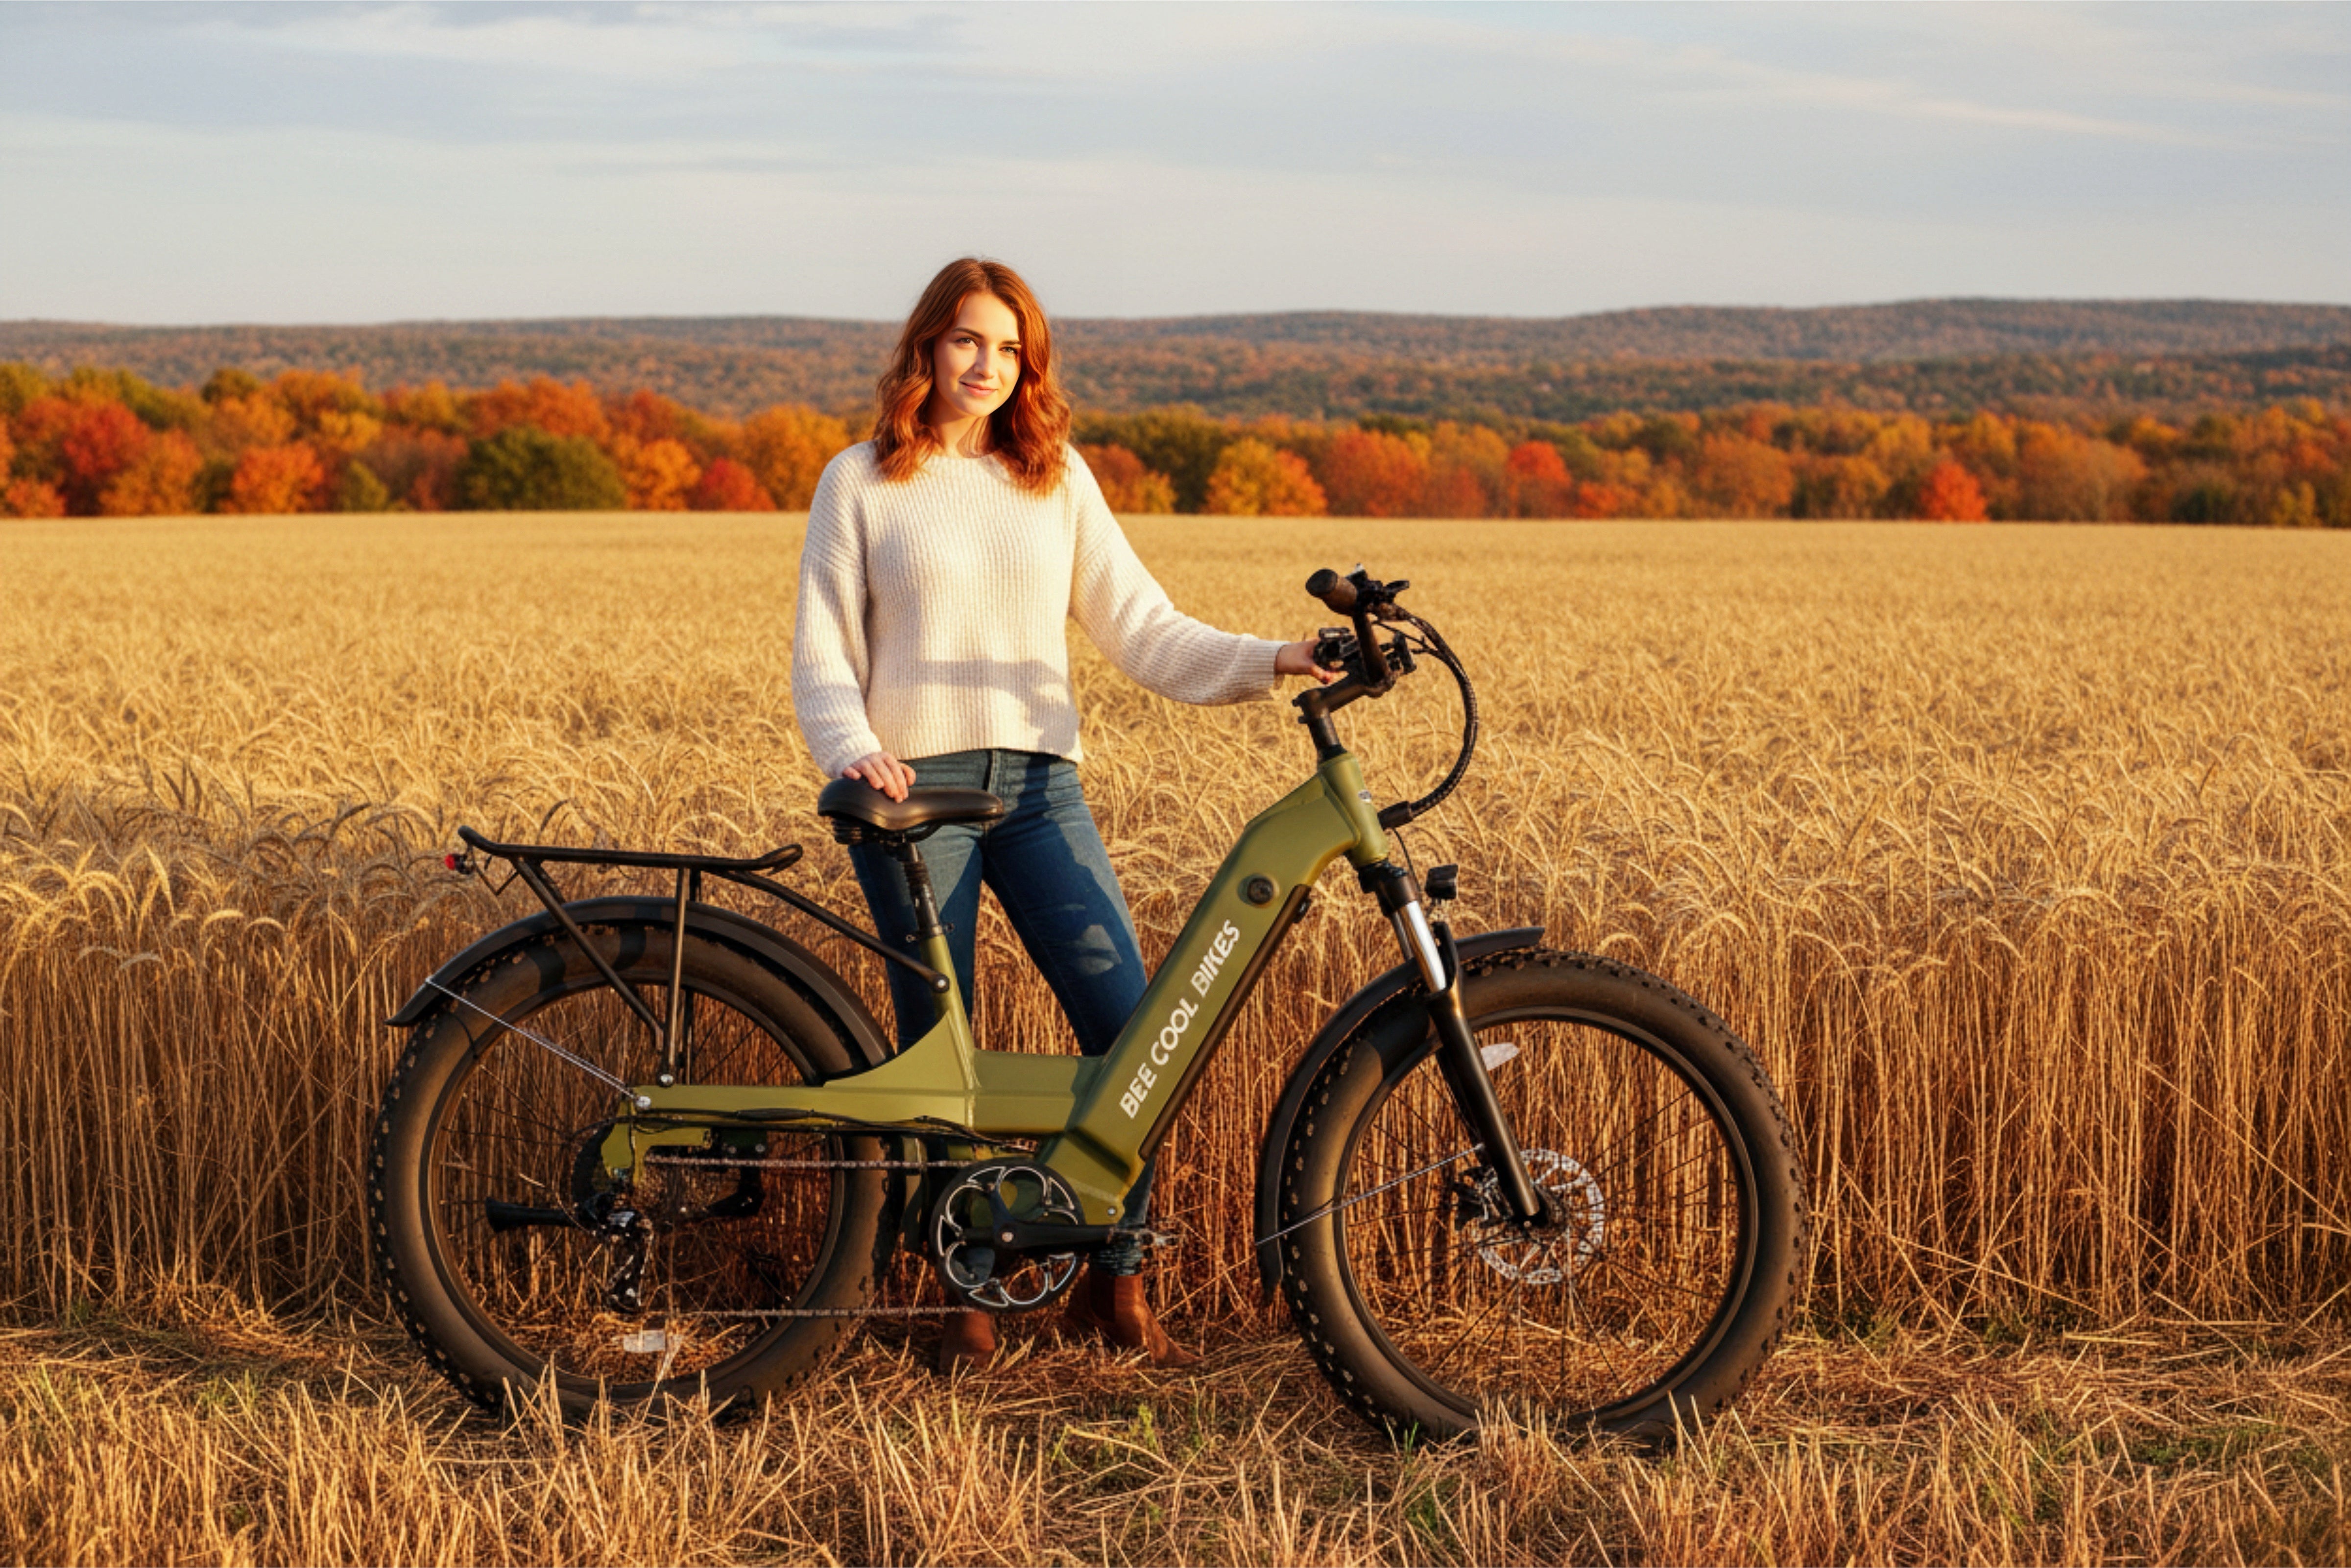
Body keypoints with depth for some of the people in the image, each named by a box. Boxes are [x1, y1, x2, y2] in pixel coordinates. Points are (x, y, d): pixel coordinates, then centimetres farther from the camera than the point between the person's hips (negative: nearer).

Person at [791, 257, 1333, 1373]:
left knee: (1134, 1025, -9)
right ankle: (968, 1296, 15)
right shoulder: (861, 483, 6)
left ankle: (1115, 1286, 4)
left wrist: (1267, 662, -10)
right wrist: (853, 749, -16)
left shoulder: (1058, 480, 11)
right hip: (915, 788, -2)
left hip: (1040, 785, 2)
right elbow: (822, 655, 4)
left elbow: (1140, 630, 5)